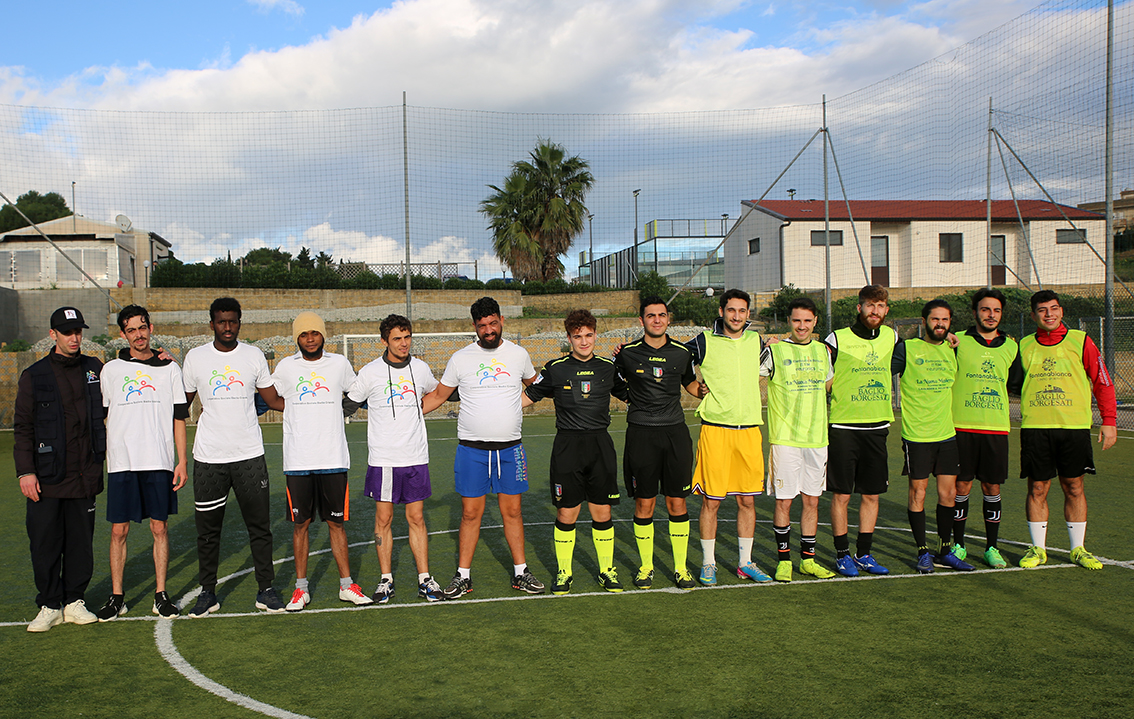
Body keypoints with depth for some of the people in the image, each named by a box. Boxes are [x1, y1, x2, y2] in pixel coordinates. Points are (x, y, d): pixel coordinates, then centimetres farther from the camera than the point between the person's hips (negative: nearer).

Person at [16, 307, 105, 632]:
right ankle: (49, 605, 14)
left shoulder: (96, 370, 9)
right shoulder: (35, 376, 3)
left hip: (85, 477, 2)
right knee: (45, 544, 2)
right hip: (47, 478, -2)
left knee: (81, 542, 7)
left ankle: (74, 600, 19)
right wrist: (25, 471, -6)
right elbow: (23, 428, 2)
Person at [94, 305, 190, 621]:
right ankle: (117, 597, 14)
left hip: (160, 463, 0)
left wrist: (182, 460, 1)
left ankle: (161, 595, 12)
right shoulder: (110, 370, 8)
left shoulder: (169, 368, 8)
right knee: (119, 530, 3)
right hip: (121, 463, 0)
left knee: (160, 528, 3)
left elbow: (179, 418, 8)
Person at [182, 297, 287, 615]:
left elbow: (274, 400, 10)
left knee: (260, 526, 3)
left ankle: (265, 589, 15)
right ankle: (208, 592, 20)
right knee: (208, 529, 6)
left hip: (250, 455, 0)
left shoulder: (254, 356, 5)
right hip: (208, 457, 0)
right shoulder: (195, 357, 4)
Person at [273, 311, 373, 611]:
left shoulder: (340, 364, 6)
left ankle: (347, 585, 13)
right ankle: (301, 587, 15)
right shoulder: (285, 367, 4)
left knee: (336, 522, 5)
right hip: (298, 461, 0)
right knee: (300, 523, 5)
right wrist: (304, 411, 9)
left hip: (334, 459, 0)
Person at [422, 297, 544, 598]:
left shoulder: (519, 354, 5)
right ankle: (463, 576, 13)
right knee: (470, 513, 2)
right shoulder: (460, 359, 0)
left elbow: (535, 385, 24)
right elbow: (437, 395, 10)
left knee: (513, 511, 6)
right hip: (471, 448, -1)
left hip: (510, 448, 1)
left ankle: (520, 573, 18)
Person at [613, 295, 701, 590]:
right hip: (641, 433, -1)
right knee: (644, 504, 2)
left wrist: (705, 388, 4)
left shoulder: (682, 353, 7)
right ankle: (646, 566, 17)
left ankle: (681, 567, 15)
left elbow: (691, 384, 24)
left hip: (675, 432, 2)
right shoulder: (628, 353, 2)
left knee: (677, 502, 3)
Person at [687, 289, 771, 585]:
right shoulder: (704, 342, -2)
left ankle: (745, 563, 20)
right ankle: (708, 564, 13)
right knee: (711, 501, -1)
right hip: (715, 430, -3)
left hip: (749, 430, 4)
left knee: (747, 500, 8)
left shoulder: (756, 341, 10)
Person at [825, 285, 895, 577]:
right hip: (844, 426, -4)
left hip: (878, 426, 4)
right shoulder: (837, 339, -5)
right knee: (842, 495, 0)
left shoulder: (890, 337, 9)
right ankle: (842, 555, 13)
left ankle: (863, 554, 21)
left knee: (871, 494, 9)